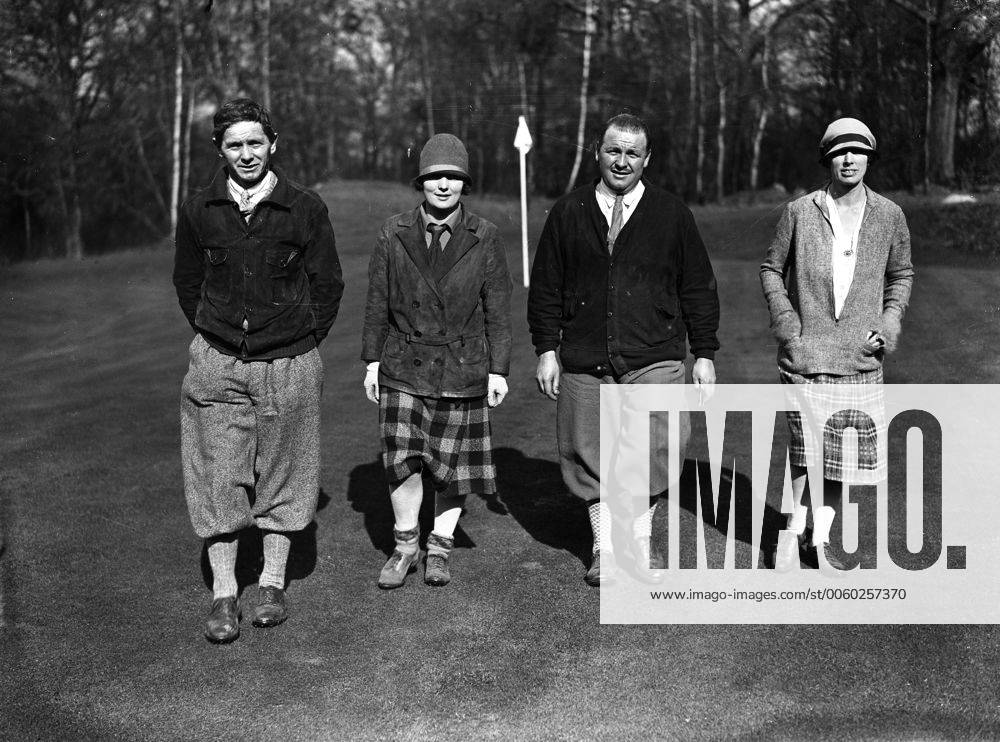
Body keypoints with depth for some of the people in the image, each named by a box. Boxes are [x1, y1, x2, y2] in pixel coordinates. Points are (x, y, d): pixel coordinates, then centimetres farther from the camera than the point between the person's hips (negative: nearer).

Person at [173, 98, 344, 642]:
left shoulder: (305, 208, -3)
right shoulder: (198, 211, 2)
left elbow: (328, 285, 4)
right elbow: (187, 283, 14)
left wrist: (302, 343, 2)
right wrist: (213, 335, 8)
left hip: (289, 364, -1)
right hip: (217, 364, 1)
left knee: (281, 475, 8)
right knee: (218, 478, -1)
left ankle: (273, 583, 22)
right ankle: (223, 595, 8)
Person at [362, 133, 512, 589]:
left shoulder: (485, 239, -1)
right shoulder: (394, 235, 0)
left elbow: (497, 309, 1)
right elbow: (377, 302, 6)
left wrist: (498, 370, -2)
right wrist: (371, 361, 4)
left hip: (462, 370, 0)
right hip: (404, 367, 0)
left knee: (453, 464, 6)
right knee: (402, 458, -9)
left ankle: (439, 548, 25)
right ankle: (405, 546, 11)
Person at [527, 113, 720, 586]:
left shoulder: (672, 215, 6)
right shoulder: (568, 214, 8)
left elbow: (698, 289, 10)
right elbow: (544, 287, 10)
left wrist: (704, 353, 6)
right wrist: (546, 350, 4)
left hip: (654, 360, -1)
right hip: (583, 363, 1)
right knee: (591, 456, 4)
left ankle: (639, 543, 8)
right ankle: (605, 548, 19)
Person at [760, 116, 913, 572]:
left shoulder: (889, 216, 4)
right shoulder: (800, 212, -2)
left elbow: (901, 274, 17)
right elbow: (771, 269, 8)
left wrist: (889, 324, 3)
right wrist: (786, 322, -4)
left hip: (859, 357, 2)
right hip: (805, 352, -2)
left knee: (844, 450, 8)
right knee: (806, 444, -1)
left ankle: (820, 537, 23)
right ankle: (794, 531, 17)